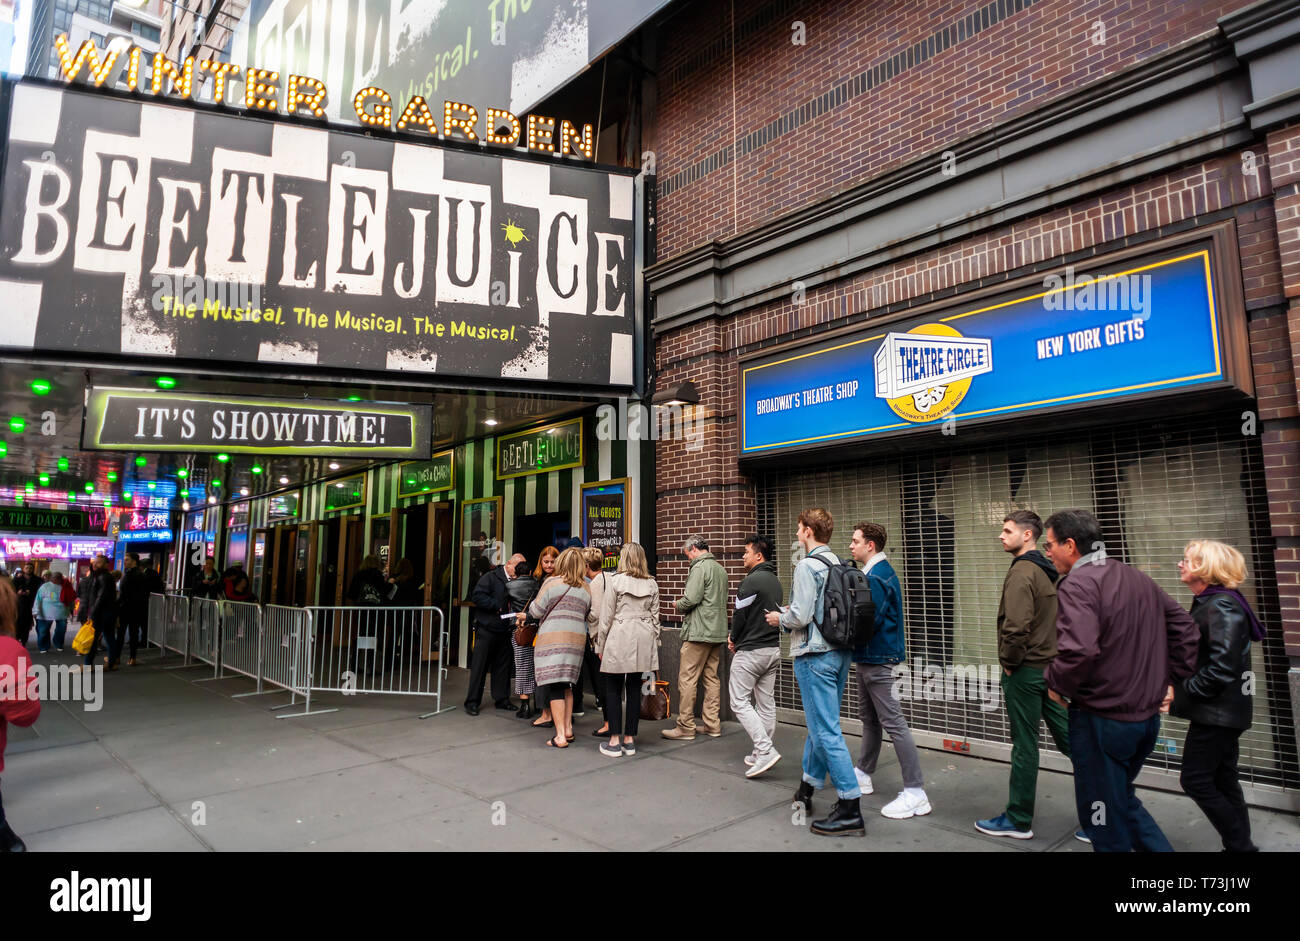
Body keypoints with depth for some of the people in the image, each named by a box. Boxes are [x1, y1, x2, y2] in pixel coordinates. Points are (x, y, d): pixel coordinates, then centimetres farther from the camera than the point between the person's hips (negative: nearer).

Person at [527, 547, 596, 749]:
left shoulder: (552, 583, -5)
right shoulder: (586, 589, 9)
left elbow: (536, 611, -3)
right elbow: (592, 617, 10)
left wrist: (533, 604, 18)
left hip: (552, 639, -5)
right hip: (577, 640, 5)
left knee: (554, 687, -3)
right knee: (567, 684, 18)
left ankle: (560, 736, -4)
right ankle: (568, 728, 21)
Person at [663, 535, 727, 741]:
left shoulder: (700, 567, -11)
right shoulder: (721, 569, 16)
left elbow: (690, 600, -19)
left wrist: (678, 605, 2)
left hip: (699, 632, -9)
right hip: (718, 632, 9)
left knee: (687, 678, -3)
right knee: (712, 677, 13)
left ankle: (685, 727, 0)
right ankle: (712, 724, 17)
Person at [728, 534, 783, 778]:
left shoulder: (751, 581, -16)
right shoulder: (775, 581, 12)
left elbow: (740, 615, -15)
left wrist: (733, 638, 5)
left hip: (751, 651, -9)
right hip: (773, 648, 9)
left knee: (739, 701, -3)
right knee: (766, 703, 13)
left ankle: (765, 750, -10)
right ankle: (763, 753, 19)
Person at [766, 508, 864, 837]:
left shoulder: (807, 566, -15)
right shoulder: (839, 564, 9)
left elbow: (801, 615, -21)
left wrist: (780, 618, -1)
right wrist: (790, 613, 17)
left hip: (814, 655, -9)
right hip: (839, 652, 9)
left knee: (826, 730, -4)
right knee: (819, 724, 18)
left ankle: (851, 810, 1)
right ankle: (806, 791, 32)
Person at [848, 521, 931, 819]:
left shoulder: (876, 577, -20)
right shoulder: (878, 572, 13)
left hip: (878, 660, -11)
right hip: (868, 658, 11)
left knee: (894, 723, -6)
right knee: (870, 719, 20)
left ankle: (915, 794, 0)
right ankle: (863, 774, 34)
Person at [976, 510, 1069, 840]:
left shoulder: (1021, 572, -17)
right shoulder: (1049, 571, 11)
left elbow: (1017, 625, -25)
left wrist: (1009, 661, -12)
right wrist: (1054, 657, 18)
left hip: (1025, 670, -8)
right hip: (1053, 667, 8)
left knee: (1025, 746, 2)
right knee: (1069, 738, 15)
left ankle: (1018, 820, 14)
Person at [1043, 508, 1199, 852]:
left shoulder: (1077, 585, -21)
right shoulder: (1139, 579, 9)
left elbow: (1078, 650, -33)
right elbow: (1185, 629, 15)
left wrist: (1056, 683, -16)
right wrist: (1173, 679, 16)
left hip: (1100, 721, -9)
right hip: (1147, 717, 9)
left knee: (1104, 817, 7)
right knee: (1122, 799, 26)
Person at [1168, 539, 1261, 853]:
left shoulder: (1222, 606, -19)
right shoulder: (1207, 603, 11)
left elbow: (1222, 666, -25)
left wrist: (1182, 690, -16)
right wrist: (1176, 686, 5)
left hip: (1217, 710, -9)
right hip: (1219, 710, 9)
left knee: (1195, 779, -3)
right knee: (1222, 781, 15)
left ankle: (1240, 845, 7)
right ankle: (1240, 846, 24)